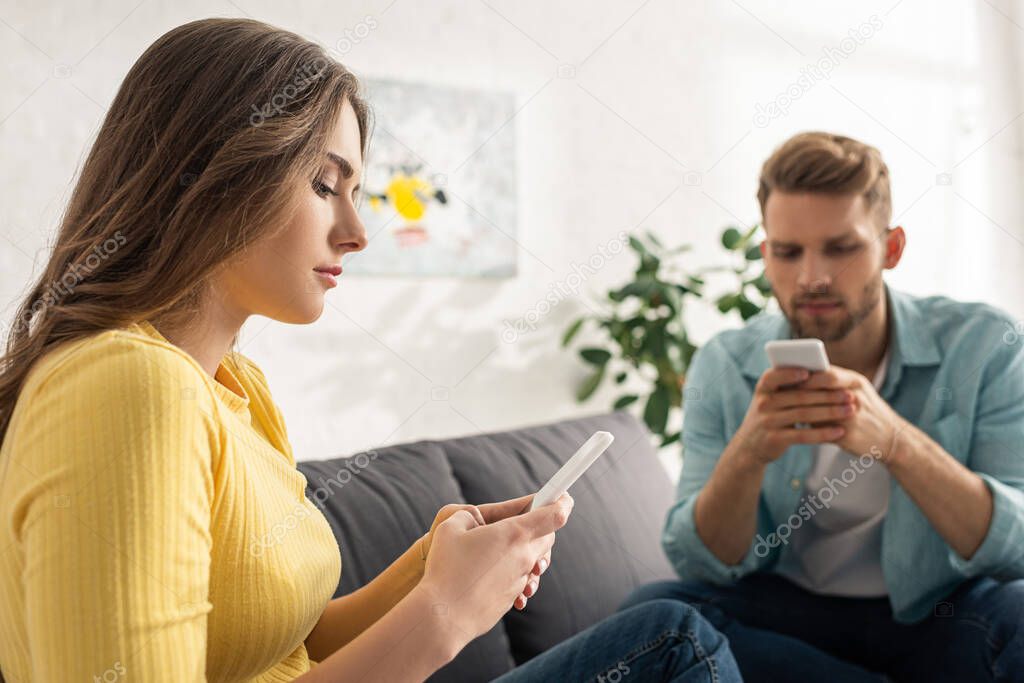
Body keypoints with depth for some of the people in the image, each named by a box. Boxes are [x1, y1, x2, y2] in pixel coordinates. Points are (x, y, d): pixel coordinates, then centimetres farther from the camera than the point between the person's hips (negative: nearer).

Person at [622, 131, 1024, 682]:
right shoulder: (724, 368, -6)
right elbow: (703, 566, -9)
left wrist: (895, 441, -35)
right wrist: (747, 454, -30)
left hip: (943, 614, -2)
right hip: (794, 612, 3)